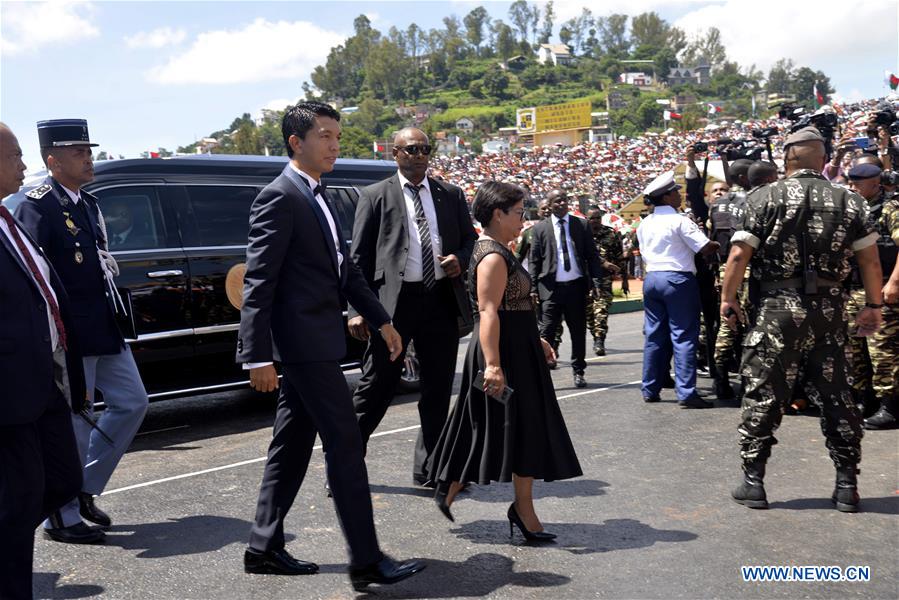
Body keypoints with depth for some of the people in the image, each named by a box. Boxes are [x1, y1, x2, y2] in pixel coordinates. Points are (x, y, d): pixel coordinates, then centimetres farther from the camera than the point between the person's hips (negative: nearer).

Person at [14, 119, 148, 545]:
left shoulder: (88, 203, 16)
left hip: (103, 328, 9)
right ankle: (63, 517, 13)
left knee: (131, 402, 13)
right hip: (70, 332, -9)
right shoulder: (38, 204, -11)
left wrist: (111, 317, 18)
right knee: (74, 422, -1)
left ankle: (84, 488, 25)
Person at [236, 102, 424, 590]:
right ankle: (366, 560, 1)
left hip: (314, 340, 10)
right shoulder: (278, 198, -12)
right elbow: (258, 283, -16)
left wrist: (380, 320, 22)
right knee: (345, 444, -7)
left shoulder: (317, 197, 17)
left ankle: (264, 547, 24)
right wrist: (258, 357, -20)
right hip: (306, 342, -10)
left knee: (292, 445, 13)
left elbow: (343, 266, 23)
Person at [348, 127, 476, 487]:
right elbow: (359, 257, -1)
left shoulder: (451, 195, 13)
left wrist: (460, 259, -4)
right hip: (394, 299, -4)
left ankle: (429, 469, 24)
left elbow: (470, 238, 20)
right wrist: (358, 309, -10)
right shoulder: (375, 196, 2)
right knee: (377, 386, 0)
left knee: (439, 388, 10)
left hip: (441, 300, 4)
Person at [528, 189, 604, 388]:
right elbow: (534, 260, 4)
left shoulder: (581, 225, 7)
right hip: (551, 287, -2)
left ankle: (578, 371, 23)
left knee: (578, 331, 10)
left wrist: (595, 280, -3)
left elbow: (592, 255, 8)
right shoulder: (540, 228, 4)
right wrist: (533, 287, -3)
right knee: (546, 332, -5)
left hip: (577, 285, 2)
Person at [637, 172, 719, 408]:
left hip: (652, 278, 7)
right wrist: (721, 244, 7)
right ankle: (686, 393, -7)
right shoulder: (680, 220, -10)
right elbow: (705, 247, -13)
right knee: (683, 337, -4)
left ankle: (650, 390, 15)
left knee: (655, 336, 11)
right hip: (678, 279, -6)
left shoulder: (644, 224, 10)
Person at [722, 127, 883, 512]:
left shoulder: (768, 198, -3)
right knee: (836, 395, 10)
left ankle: (753, 481, 7)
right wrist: (873, 306, 14)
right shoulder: (848, 202, 7)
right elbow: (870, 259, 6)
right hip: (830, 309, 3)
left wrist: (728, 299, 2)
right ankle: (847, 485, 16)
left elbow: (739, 254, -8)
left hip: (779, 307, -3)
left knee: (763, 395, 4)